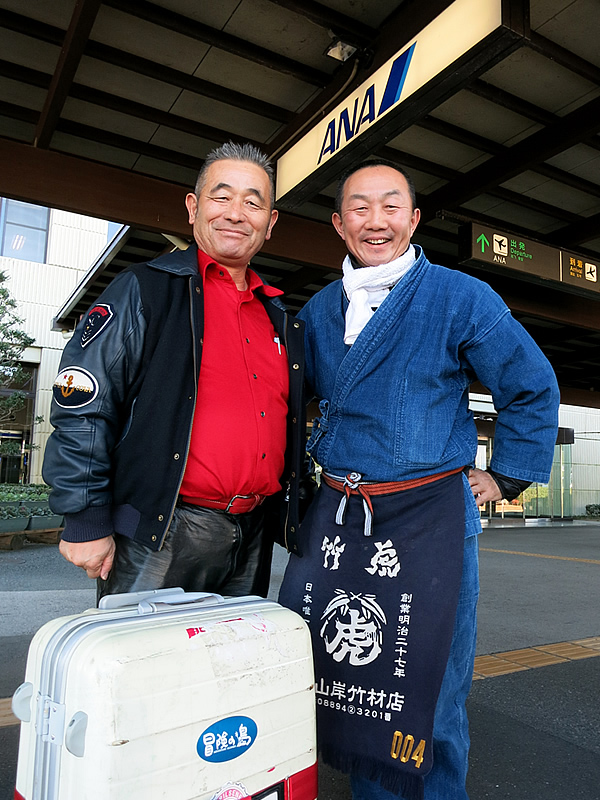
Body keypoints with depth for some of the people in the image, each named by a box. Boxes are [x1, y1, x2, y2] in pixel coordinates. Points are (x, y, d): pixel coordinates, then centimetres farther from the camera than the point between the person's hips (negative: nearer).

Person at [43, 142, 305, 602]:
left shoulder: (278, 316, 13)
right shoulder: (145, 291, -5)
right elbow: (81, 409, -10)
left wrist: (286, 512, 18)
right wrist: (87, 522, -12)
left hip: (252, 537, 6)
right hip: (158, 539, -5)